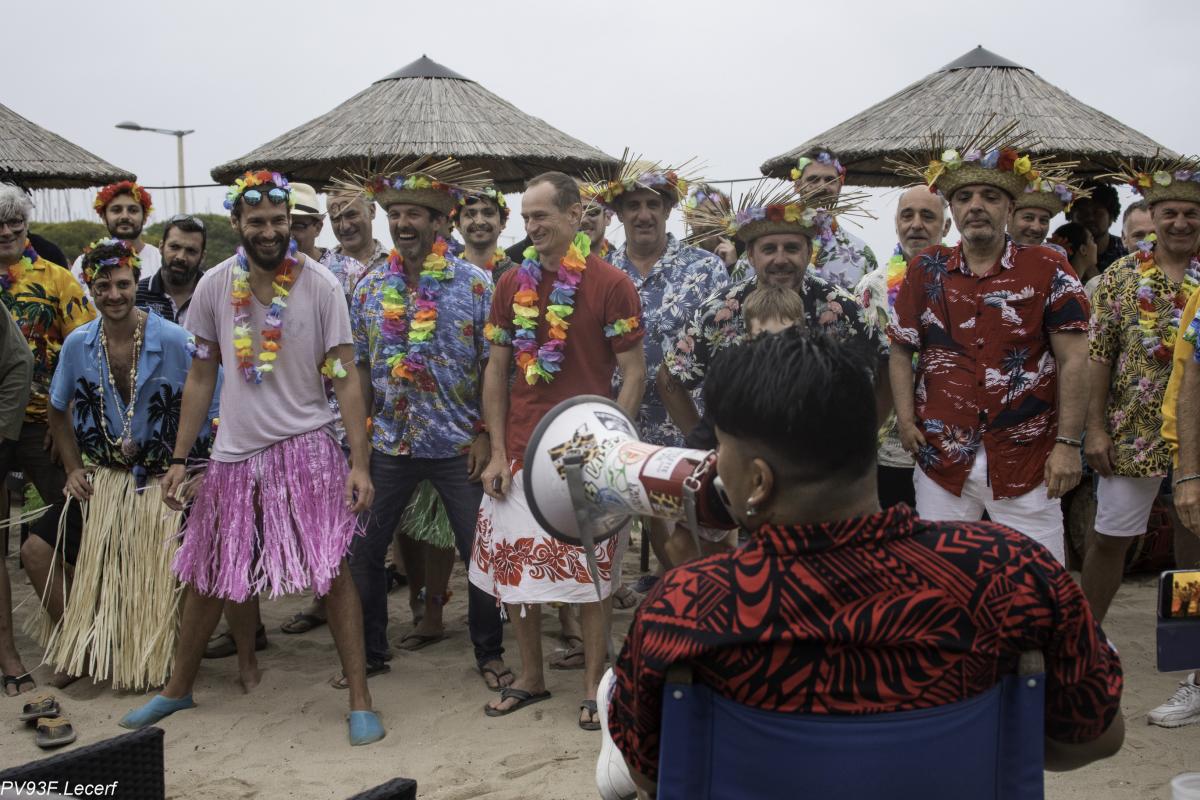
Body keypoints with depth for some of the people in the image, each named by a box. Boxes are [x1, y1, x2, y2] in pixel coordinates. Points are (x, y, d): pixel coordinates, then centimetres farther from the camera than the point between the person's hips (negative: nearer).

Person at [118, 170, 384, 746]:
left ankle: (360, 699, 6)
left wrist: (360, 463, -14)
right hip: (234, 450, 3)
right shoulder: (215, 286, -1)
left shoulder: (320, 285, -8)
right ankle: (178, 688, 34)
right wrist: (179, 459, 5)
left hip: (307, 447, -3)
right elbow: (201, 376, 7)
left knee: (334, 570, -6)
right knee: (205, 574, 13)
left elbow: (345, 380, -8)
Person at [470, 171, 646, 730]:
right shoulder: (513, 284, 6)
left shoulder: (610, 284, -6)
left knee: (590, 572, 5)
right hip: (521, 453, 4)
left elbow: (633, 372, -6)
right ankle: (530, 677, 27)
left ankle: (594, 684, 20)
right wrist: (497, 452, 2)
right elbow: (496, 370, 9)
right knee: (513, 567, 10)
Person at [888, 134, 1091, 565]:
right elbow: (901, 351, 11)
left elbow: (1073, 360, -4)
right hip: (942, 460, 2)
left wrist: (1068, 444, -9)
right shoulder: (926, 270, 5)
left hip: (1027, 462, -2)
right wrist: (906, 420, -1)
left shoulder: (1048, 270, -1)